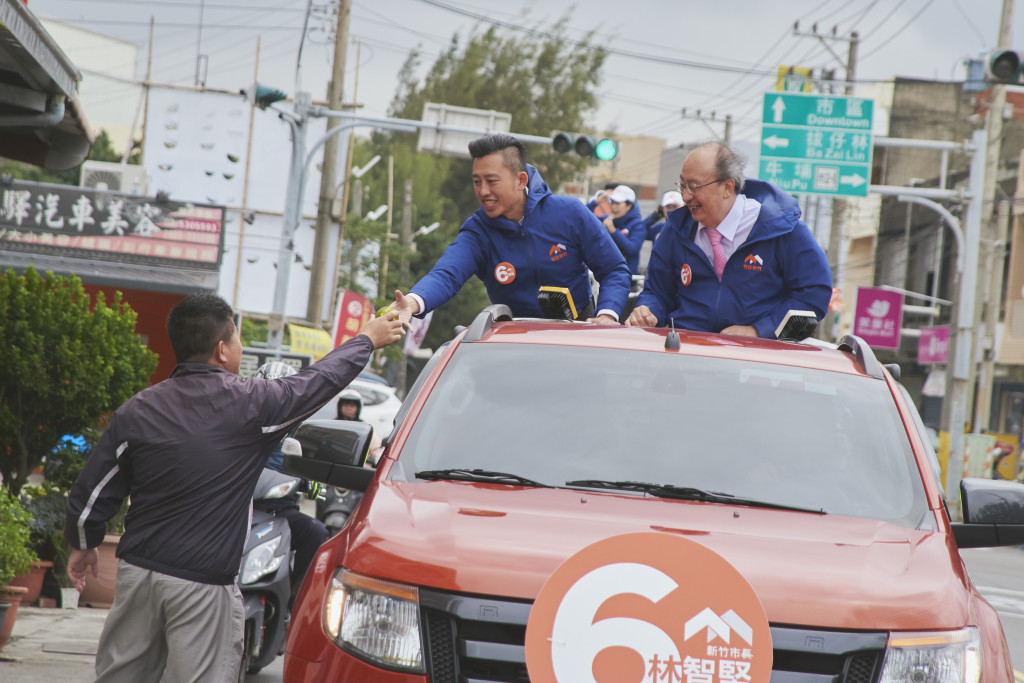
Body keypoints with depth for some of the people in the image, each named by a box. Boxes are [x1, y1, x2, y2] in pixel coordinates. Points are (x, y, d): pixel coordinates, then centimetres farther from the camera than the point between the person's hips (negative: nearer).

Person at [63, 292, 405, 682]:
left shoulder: (137, 410, 2)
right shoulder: (249, 404, -9)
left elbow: (91, 491, 7)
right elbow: (323, 380, 5)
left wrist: (82, 544, 26)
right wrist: (368, 340, 24)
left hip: (137, 572, 5)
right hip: (202, 584, -5)